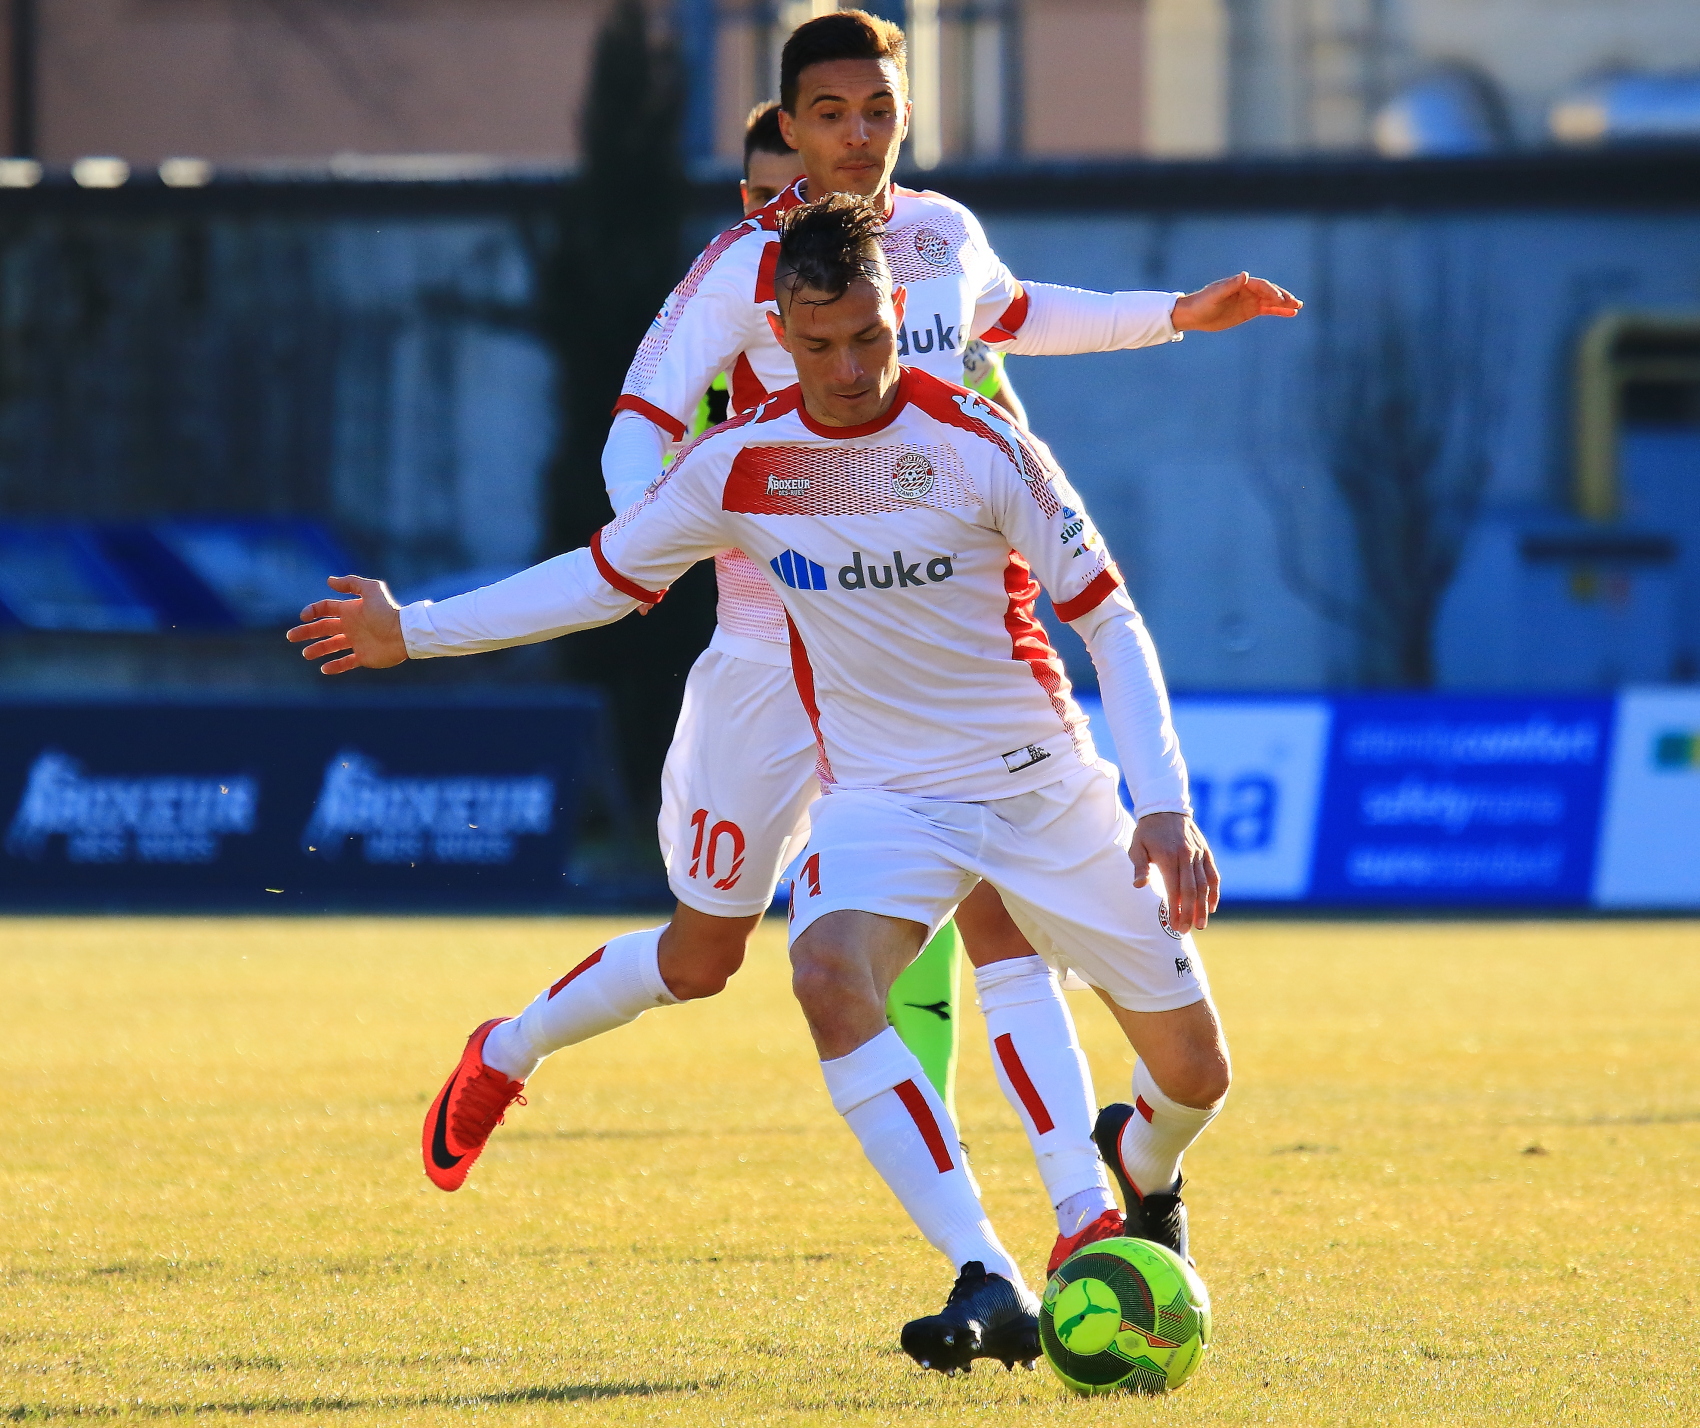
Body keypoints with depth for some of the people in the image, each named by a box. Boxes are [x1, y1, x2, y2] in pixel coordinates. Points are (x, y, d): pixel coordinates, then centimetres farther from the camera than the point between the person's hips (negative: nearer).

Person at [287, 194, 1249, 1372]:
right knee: (831, 974, -33)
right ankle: (988, 1285, -35)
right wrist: (416, 630, 7)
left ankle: (1147, 1183, 40)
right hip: (883, 790, 1)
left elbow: (1110, 619, -10)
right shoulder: (738, 464, -6)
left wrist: (1167, 805, -19)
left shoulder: (979, 446, -14)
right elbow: (603, 577, 9)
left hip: (1041, 781, -1)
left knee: (1194, 1067, -1)